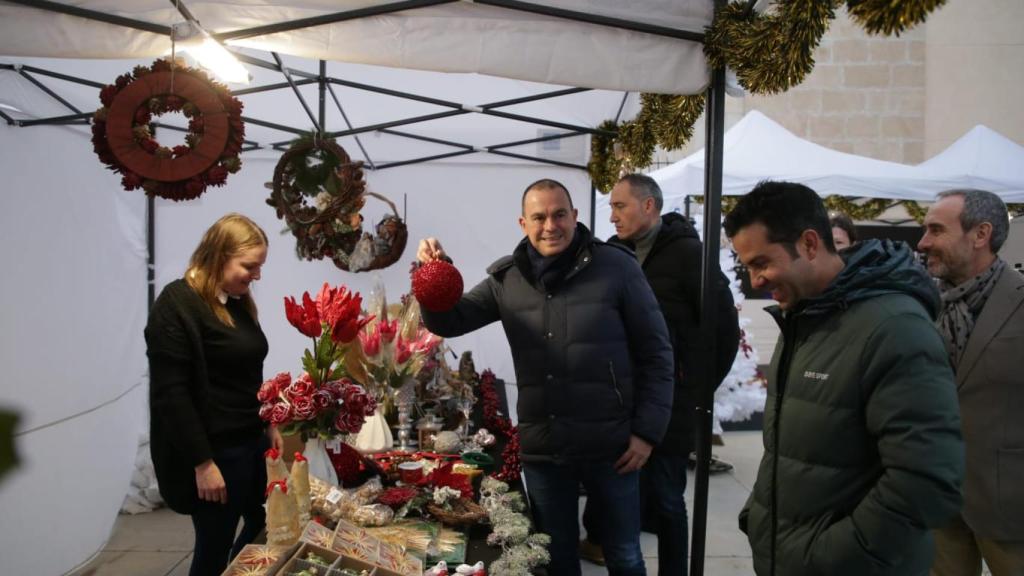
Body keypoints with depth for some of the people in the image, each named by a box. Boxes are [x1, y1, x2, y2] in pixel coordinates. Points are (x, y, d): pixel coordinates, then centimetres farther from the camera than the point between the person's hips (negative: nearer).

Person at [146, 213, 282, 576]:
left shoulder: (238, 302, 9)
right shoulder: (177, 304, -16)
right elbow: (172, 392, -20)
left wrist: (269, 424, 15)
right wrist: (202, 463, -20)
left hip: (251, 442, 8)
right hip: (214, 451, -8)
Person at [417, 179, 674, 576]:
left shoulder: (616, 266, -7)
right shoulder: (506, 278, 3)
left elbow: (655, 352, -4)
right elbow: (449, 321, 5)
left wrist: (647, 431, -7)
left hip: (610, 447, -2)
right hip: (541, 451, 3)